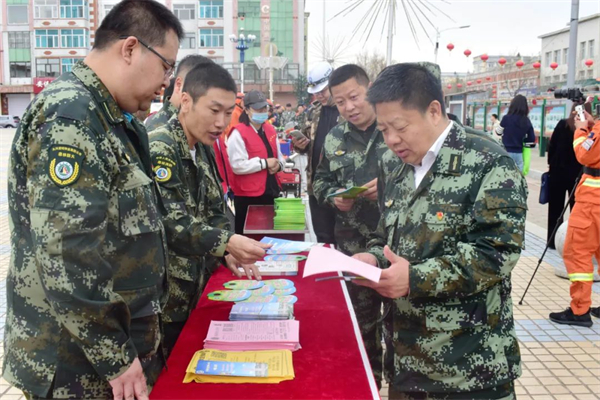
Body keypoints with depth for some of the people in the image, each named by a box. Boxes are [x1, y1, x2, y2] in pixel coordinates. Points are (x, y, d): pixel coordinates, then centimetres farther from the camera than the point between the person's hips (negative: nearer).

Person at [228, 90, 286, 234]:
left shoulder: (270, 129, 11)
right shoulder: (239, 133, -13)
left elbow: (279, 155, 20)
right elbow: (237, 165, -22)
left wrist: (279, 164, -4)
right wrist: (264, 163, -19)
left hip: (269, 191, 7)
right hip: (248, 195, -7)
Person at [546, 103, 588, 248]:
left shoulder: (563, 124, -8)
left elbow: (551, 146, -4)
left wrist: (551, 163, 9)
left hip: (558, 170, 0)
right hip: (578, 173, 0)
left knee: (555, 207, 9)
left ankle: (553, 241, 13)